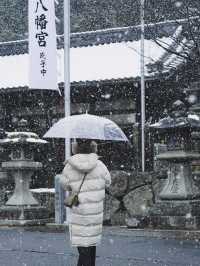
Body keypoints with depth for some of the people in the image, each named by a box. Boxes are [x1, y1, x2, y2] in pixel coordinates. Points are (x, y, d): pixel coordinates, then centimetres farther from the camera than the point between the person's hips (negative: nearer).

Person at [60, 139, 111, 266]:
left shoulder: (69, 167, -11)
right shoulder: (99, 165, -7)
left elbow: (64, 185, 4)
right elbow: (108, 182, 7)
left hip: (79, 212, -2)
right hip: (97, 212, 2)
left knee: (84, 247, 1)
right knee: (92, 243, 19)